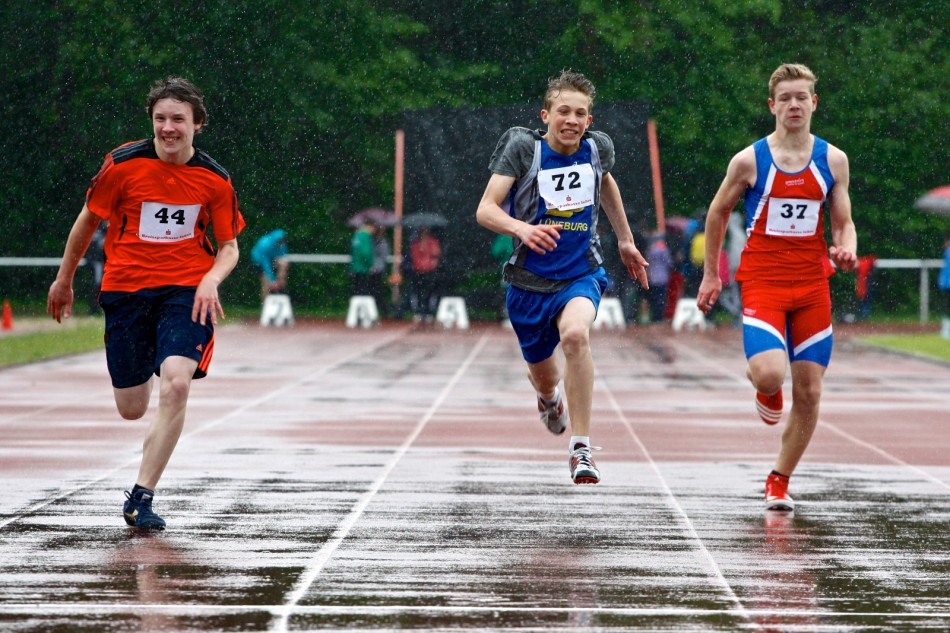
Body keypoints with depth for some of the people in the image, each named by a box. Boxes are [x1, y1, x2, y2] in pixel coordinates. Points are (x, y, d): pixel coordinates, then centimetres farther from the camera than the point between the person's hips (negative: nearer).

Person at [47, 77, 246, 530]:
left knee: (176, 384, -24)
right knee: (131, 408, 5)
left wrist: (211, 280, -14)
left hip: (187, 291, -1)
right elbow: (88, 221, 8)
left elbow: (229, 247, 7)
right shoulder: (123, 164, -6)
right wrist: (64, 280, 16)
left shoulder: (214, 179, -3)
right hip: (126, 288, 1)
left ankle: (141, 496, -15)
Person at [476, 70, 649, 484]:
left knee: (575, 334, -34)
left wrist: (625, 240, 28)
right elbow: (485, 209, -20)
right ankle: (549, 397, 59)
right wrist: (521, 228, -41)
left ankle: (580, 449, -27)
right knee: (544, 378, 16)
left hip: (582, 274, 0)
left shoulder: (598, 147, -4)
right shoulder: (523, 147, -13)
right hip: (530, 279, 0)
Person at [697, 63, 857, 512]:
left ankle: (779, 481, 19)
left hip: (812, 285, 3)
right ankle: (766, 392, 15)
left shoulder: (833, 160, 4)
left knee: (809, 392, 1)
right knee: (770, 374, -25)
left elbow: (843, 223, 9)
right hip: (762, 282, -3)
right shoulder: (749, 160, -3)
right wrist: (711, 274, 13)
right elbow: (718, 213, 11)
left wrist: (847, 251, -14)